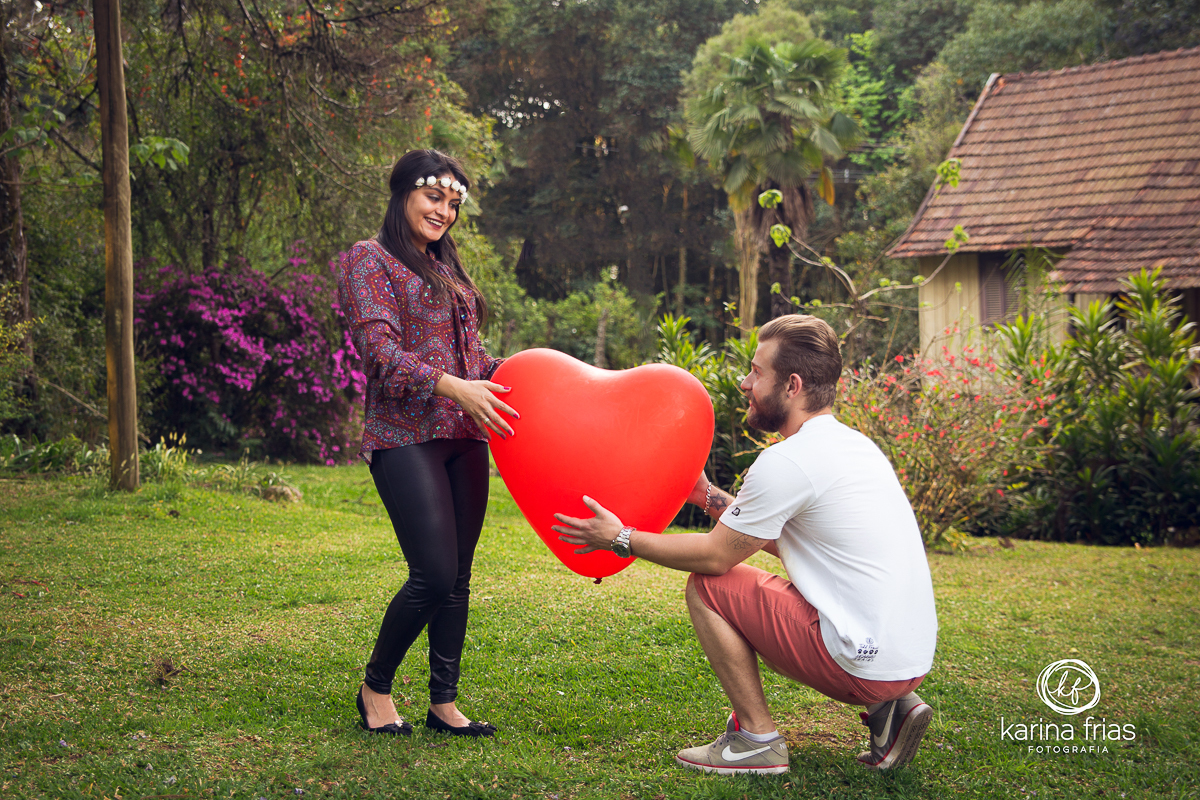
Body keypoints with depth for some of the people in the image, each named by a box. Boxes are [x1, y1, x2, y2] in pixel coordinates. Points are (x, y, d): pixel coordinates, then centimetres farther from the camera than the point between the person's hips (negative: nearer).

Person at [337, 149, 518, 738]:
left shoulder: (447, 270, 22)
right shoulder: (369, 260, -1)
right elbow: (381, 352, -13)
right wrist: (453, 388, -23)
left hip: (462, 436, 8)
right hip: (405, 436, -7)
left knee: (458, 576, 6)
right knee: (434, 573, -13)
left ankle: (443, 702, 15)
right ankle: (375, 688, 8)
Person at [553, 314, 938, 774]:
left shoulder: (788, 461, -14)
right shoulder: (854, 444, 13)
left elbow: (716, 556, -5)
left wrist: (620, 539, 5)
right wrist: (706, 495, 27)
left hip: (865, 663, -9)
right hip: (913, 658, 9)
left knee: (708, 587, 0)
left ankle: (757, 740, 5)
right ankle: (889, 707, 16)